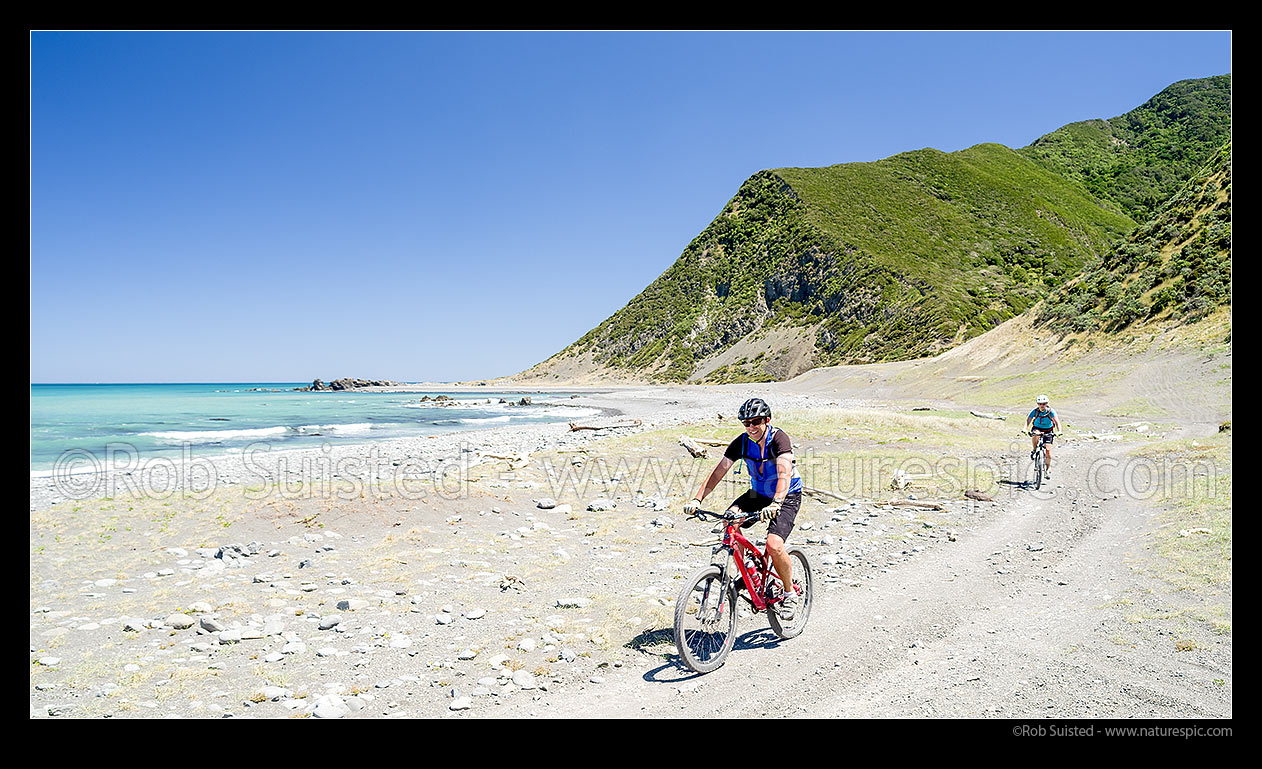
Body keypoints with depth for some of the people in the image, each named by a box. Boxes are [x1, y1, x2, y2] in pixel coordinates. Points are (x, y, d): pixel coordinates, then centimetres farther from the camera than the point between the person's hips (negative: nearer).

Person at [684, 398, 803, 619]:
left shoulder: (779, 438, -25)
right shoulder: (742, 442, -11)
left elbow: (784, 474, -39)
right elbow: (718, 471, -14)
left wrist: (775, 504, -56)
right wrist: (697, 499, -26)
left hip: (788, 497, -5)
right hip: (759, 493, 5)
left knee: (774, 545, -24)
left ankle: (790, 593, 3)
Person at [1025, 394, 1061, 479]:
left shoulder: (1051, 411, -20)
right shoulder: (1035, 411, -18)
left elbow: (1056, 421, -29)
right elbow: (1028, 420, -25)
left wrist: (1059, 431, -45)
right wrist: (1026, 430, -43)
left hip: (1048, 431, 0)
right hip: (1037, 428, 0)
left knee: (1048, 450, -11)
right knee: (1035, 434, -38)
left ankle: (1048, 469, 6)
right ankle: (1034, 450, -12)